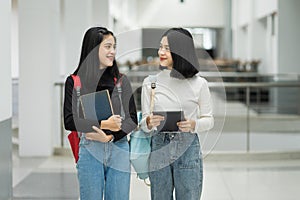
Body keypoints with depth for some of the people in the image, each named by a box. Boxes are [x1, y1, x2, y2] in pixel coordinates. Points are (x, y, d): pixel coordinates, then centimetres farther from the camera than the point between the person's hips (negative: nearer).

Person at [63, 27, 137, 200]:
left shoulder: (121, 80, 6)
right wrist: (103, 124, -17)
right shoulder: (75, 81, 0)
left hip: (119, 149, 2)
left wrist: (109, 136, -12)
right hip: (90, 151, -2)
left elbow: (132, 119, 3)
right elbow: (70, 121, -6)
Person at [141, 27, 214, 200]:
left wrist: (193, 125, -15)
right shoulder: (150, 83, 4)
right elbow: (143, 123, 6)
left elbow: (209, 120, 5)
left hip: (188, 149, -1)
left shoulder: (199, 83, 0)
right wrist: (149, 122, -17)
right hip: (159, 149, 1)